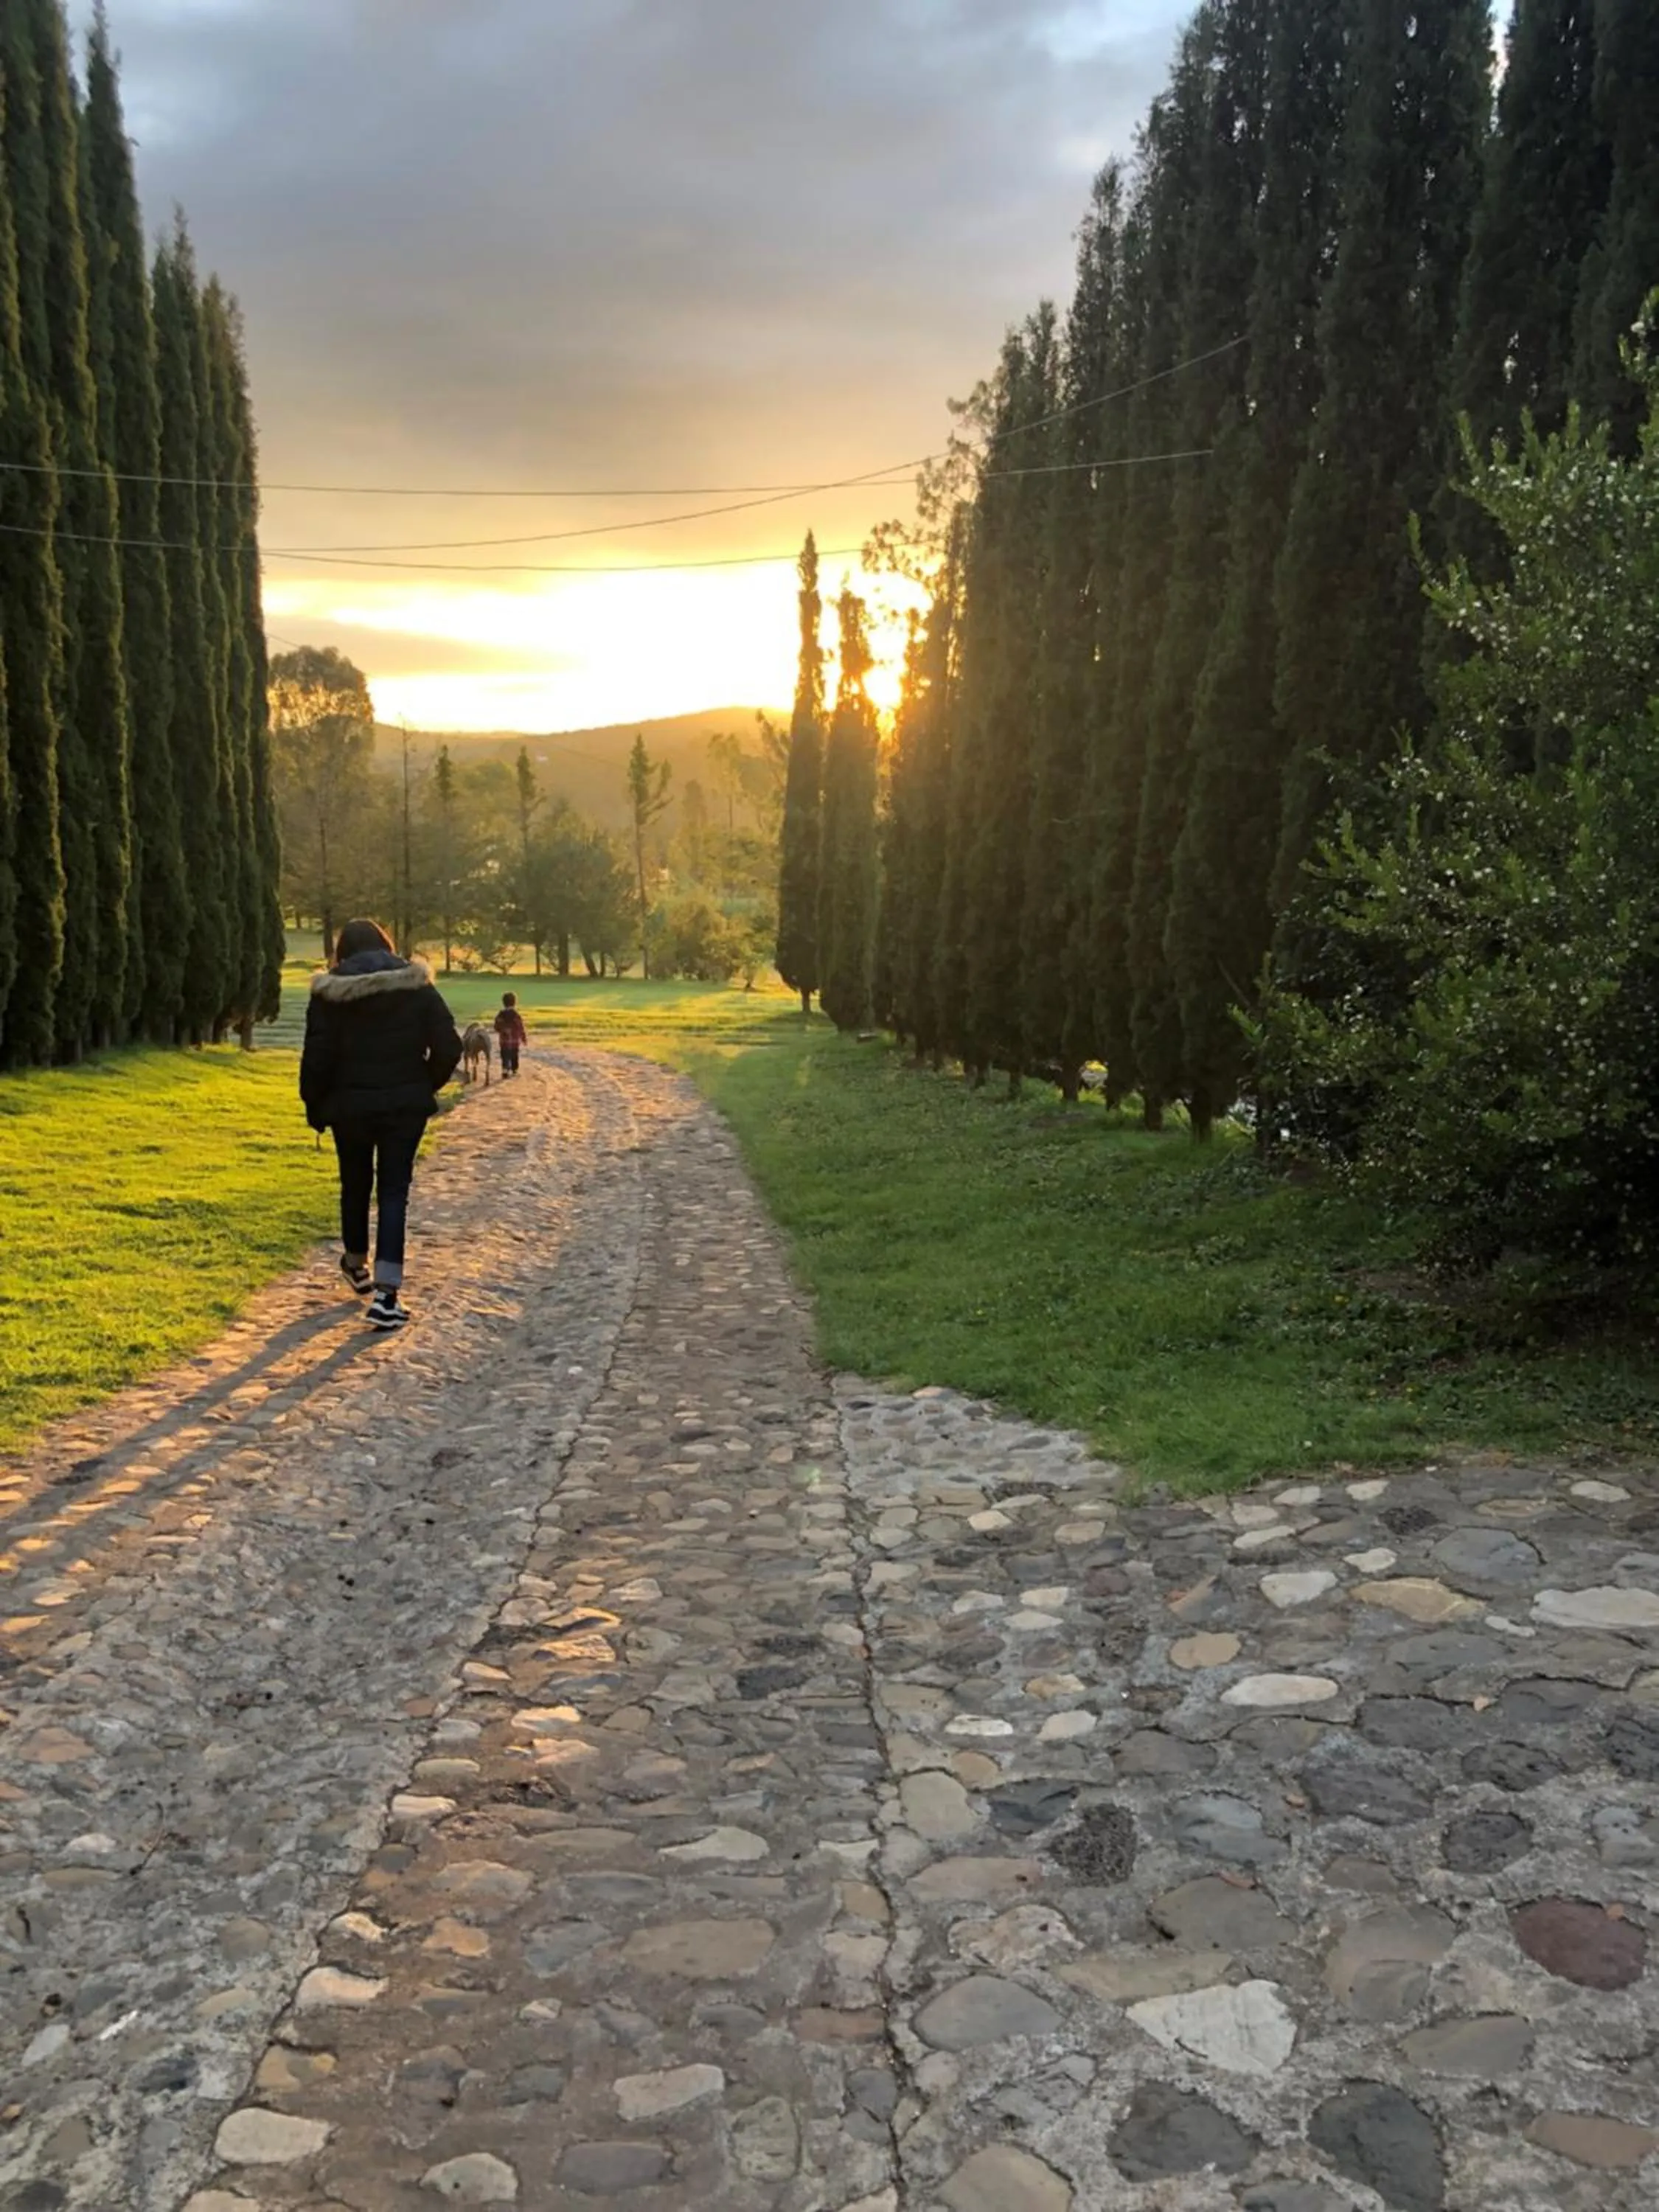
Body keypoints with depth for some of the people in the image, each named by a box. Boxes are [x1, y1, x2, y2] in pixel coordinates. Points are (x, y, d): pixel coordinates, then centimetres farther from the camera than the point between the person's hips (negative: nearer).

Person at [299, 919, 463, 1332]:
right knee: (394, 1190, 2)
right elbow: (448, 1047, -5)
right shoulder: (416, 986, -2)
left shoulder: (330, 993, -6)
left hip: (350, 1106, 0)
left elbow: (317, 1057, -10)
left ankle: (356, 1264, 42)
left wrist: (315, 1107, 4)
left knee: (355, 1183, 20)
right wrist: (426, 1087, 11)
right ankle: (387, 1293, -9)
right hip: (406, 1104, 0)